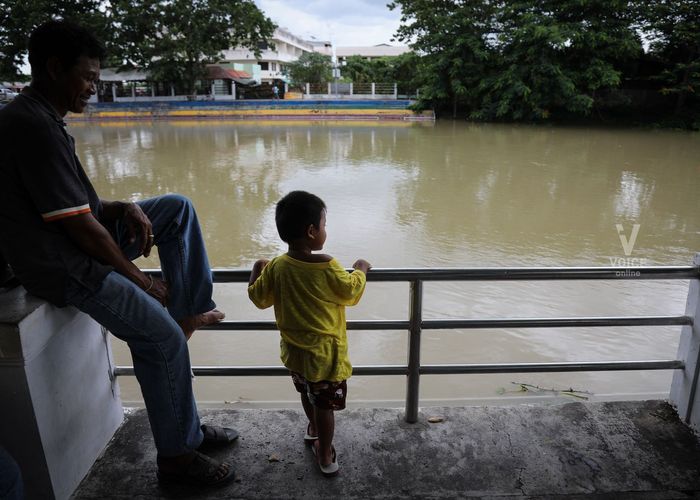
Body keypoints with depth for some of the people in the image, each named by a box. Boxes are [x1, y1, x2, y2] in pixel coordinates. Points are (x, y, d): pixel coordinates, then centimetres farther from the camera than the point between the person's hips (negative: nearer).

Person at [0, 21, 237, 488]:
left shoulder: (39, 117, 10)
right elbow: (80, 228, -23)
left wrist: (124, 208, -6)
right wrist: (145, 282, -13)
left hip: (76, 238, 10)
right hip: (60, 263, -10)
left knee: (178, 208, 7)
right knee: (162, 338, -13)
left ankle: (189, 312, 5)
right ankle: (178, 456, 5)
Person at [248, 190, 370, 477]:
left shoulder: (276, 267, -10)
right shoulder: (327, 267, -24)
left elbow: (258, 298, 3)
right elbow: (351, 293, -10)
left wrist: (257, 268, 18)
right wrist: (360, 270, 8)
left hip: (294, 351, 6)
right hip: (325, 353, -5)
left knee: (307, 394, 29)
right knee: (324, 405, 12)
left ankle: (313, 430, 53)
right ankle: (325, 457, 28)